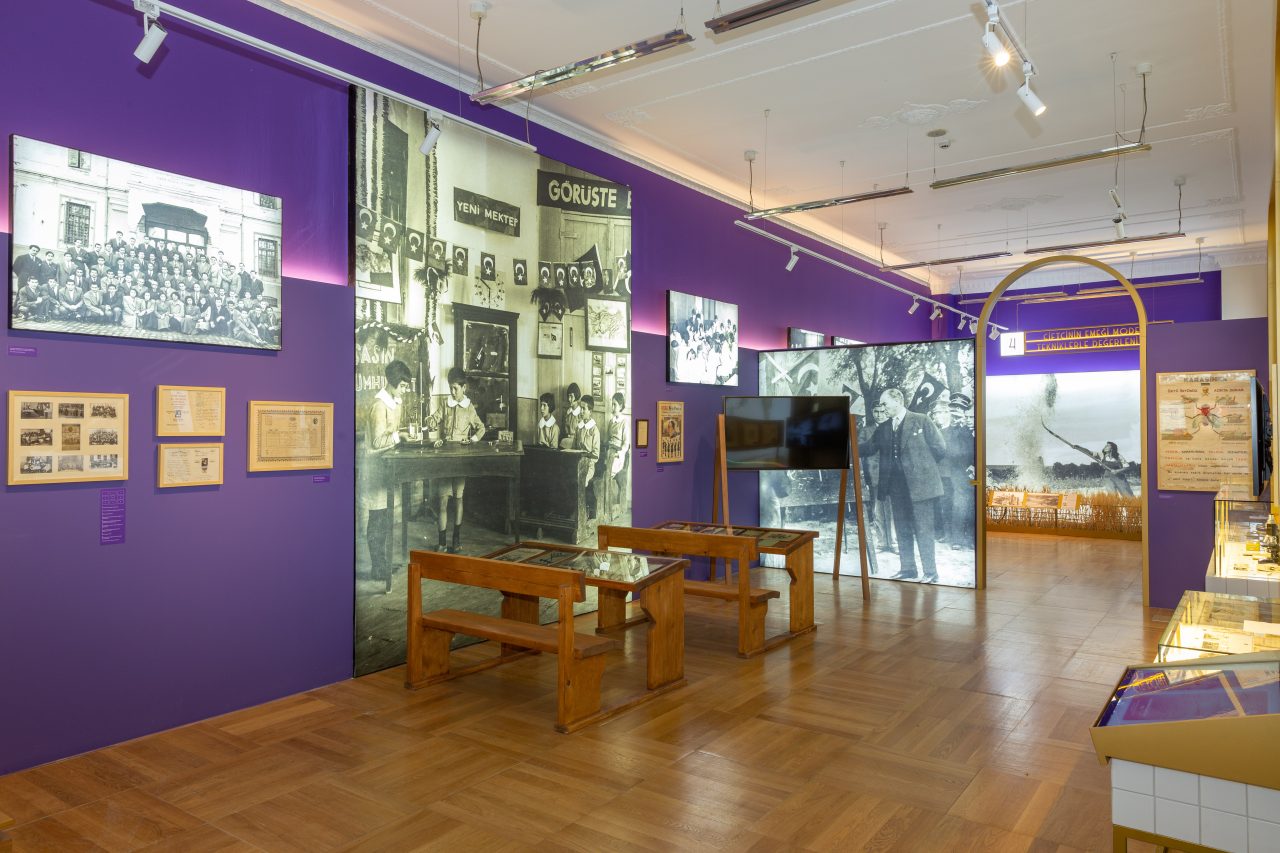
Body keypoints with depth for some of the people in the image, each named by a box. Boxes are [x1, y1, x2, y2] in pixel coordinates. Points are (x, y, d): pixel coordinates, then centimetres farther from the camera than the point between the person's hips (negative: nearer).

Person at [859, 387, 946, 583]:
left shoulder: (921, 421, -3)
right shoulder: (883, 429, 12)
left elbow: (940, 447, -2)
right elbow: (867, 447, 7)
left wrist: (920, 465, 2)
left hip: (919, 484, -6)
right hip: (896, 485, 6)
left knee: (923, 529, -4)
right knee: (902, 530, 10)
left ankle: (931, 572, 3)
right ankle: (908, 570, 19)